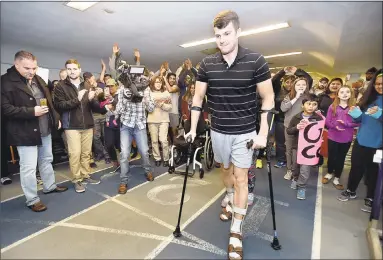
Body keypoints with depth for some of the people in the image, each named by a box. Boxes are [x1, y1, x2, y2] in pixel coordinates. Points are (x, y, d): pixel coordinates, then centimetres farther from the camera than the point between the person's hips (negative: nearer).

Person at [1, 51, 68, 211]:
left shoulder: (38, 80, 10)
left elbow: (49, 101, 17)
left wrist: (55, 119, 14)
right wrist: (32, 111, -25)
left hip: (45, 130, 7)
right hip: (25, 133, -7)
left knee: (46, 160, 20)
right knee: (29, 167, 1)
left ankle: (50, 186, 38)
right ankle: (32, 200, 16)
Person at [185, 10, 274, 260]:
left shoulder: (256, 60, -10)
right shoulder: (207, 63, -3)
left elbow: (268, 98, -7)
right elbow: (198, 97, 2)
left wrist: (263, 133, -12)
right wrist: (193, 129, 0)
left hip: (245, 132, -2)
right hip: (218, 131, 3)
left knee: (241, 178, 2)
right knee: (226, 169, 21)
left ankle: (236, 233, 17)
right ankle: (229, 199, 51)